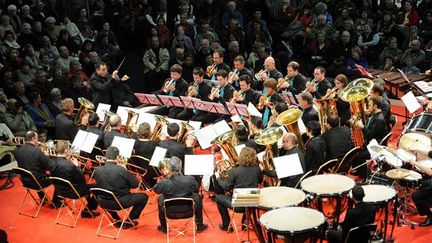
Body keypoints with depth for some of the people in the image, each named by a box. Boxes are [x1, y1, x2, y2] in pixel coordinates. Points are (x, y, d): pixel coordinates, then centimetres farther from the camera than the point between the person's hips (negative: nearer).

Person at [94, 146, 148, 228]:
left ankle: (117, 220, 35)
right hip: (120, 203, -5)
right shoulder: (121, 170, -23)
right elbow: (135, 185, -10)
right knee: (144, 197, 14)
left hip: (103, 203, 5)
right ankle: (129, 221, 18)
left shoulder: (98, 170, -9)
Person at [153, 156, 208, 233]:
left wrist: (165, 177, -3)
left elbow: (156, 189, -4)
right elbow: (197, 189, 0)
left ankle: (163, 227, 42)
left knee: (160, 198, 31)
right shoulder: (190, 179, -24)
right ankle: (200, 226, 38)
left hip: (169, 211, 0)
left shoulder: (164, 182, -28)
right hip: (188, 209, 0)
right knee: (198, 197, 29)